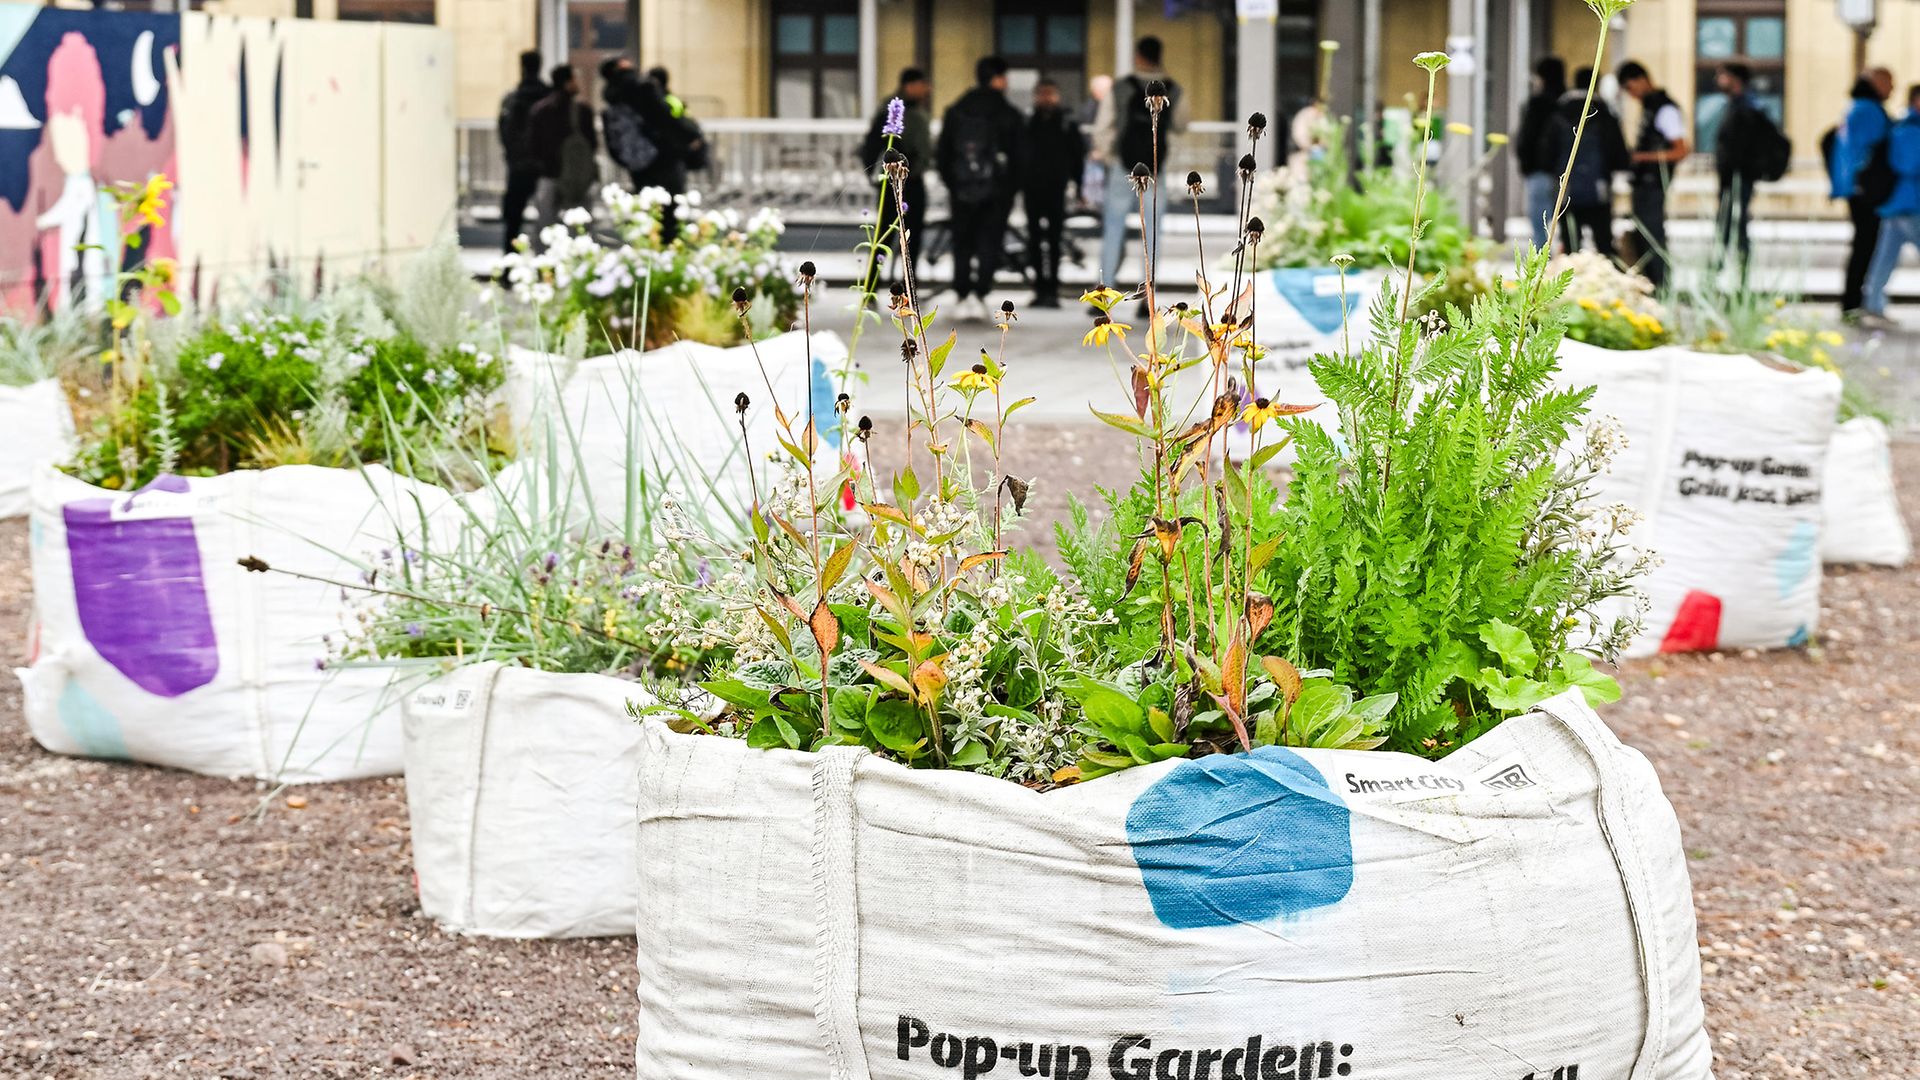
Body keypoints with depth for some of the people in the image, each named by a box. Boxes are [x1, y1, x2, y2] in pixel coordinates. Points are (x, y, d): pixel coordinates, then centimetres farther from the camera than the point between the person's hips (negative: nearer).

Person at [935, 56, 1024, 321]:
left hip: (962, 190, 2)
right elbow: (1020, 156, -3)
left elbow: (942, 154, 7)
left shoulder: (955, 112, 5)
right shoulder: (1009, 114, -3)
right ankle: (978, 294, -15)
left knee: (962, 244, 11)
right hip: (997, 192, -2)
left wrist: (951, 184, 15)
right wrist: (1012, 189, 7)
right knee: (989, 244, 1)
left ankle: (962, 296, 4)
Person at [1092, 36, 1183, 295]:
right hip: (1156, 167, 1)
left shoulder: (1121, 88, -6)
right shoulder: (1171, 90, -1)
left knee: (1113, 228, 5)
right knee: (1151, 231, 5)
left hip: (1123, 166, -1)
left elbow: (1102, 127, -5)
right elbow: (1180, 125, 13)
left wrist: (1103, 153, 12)